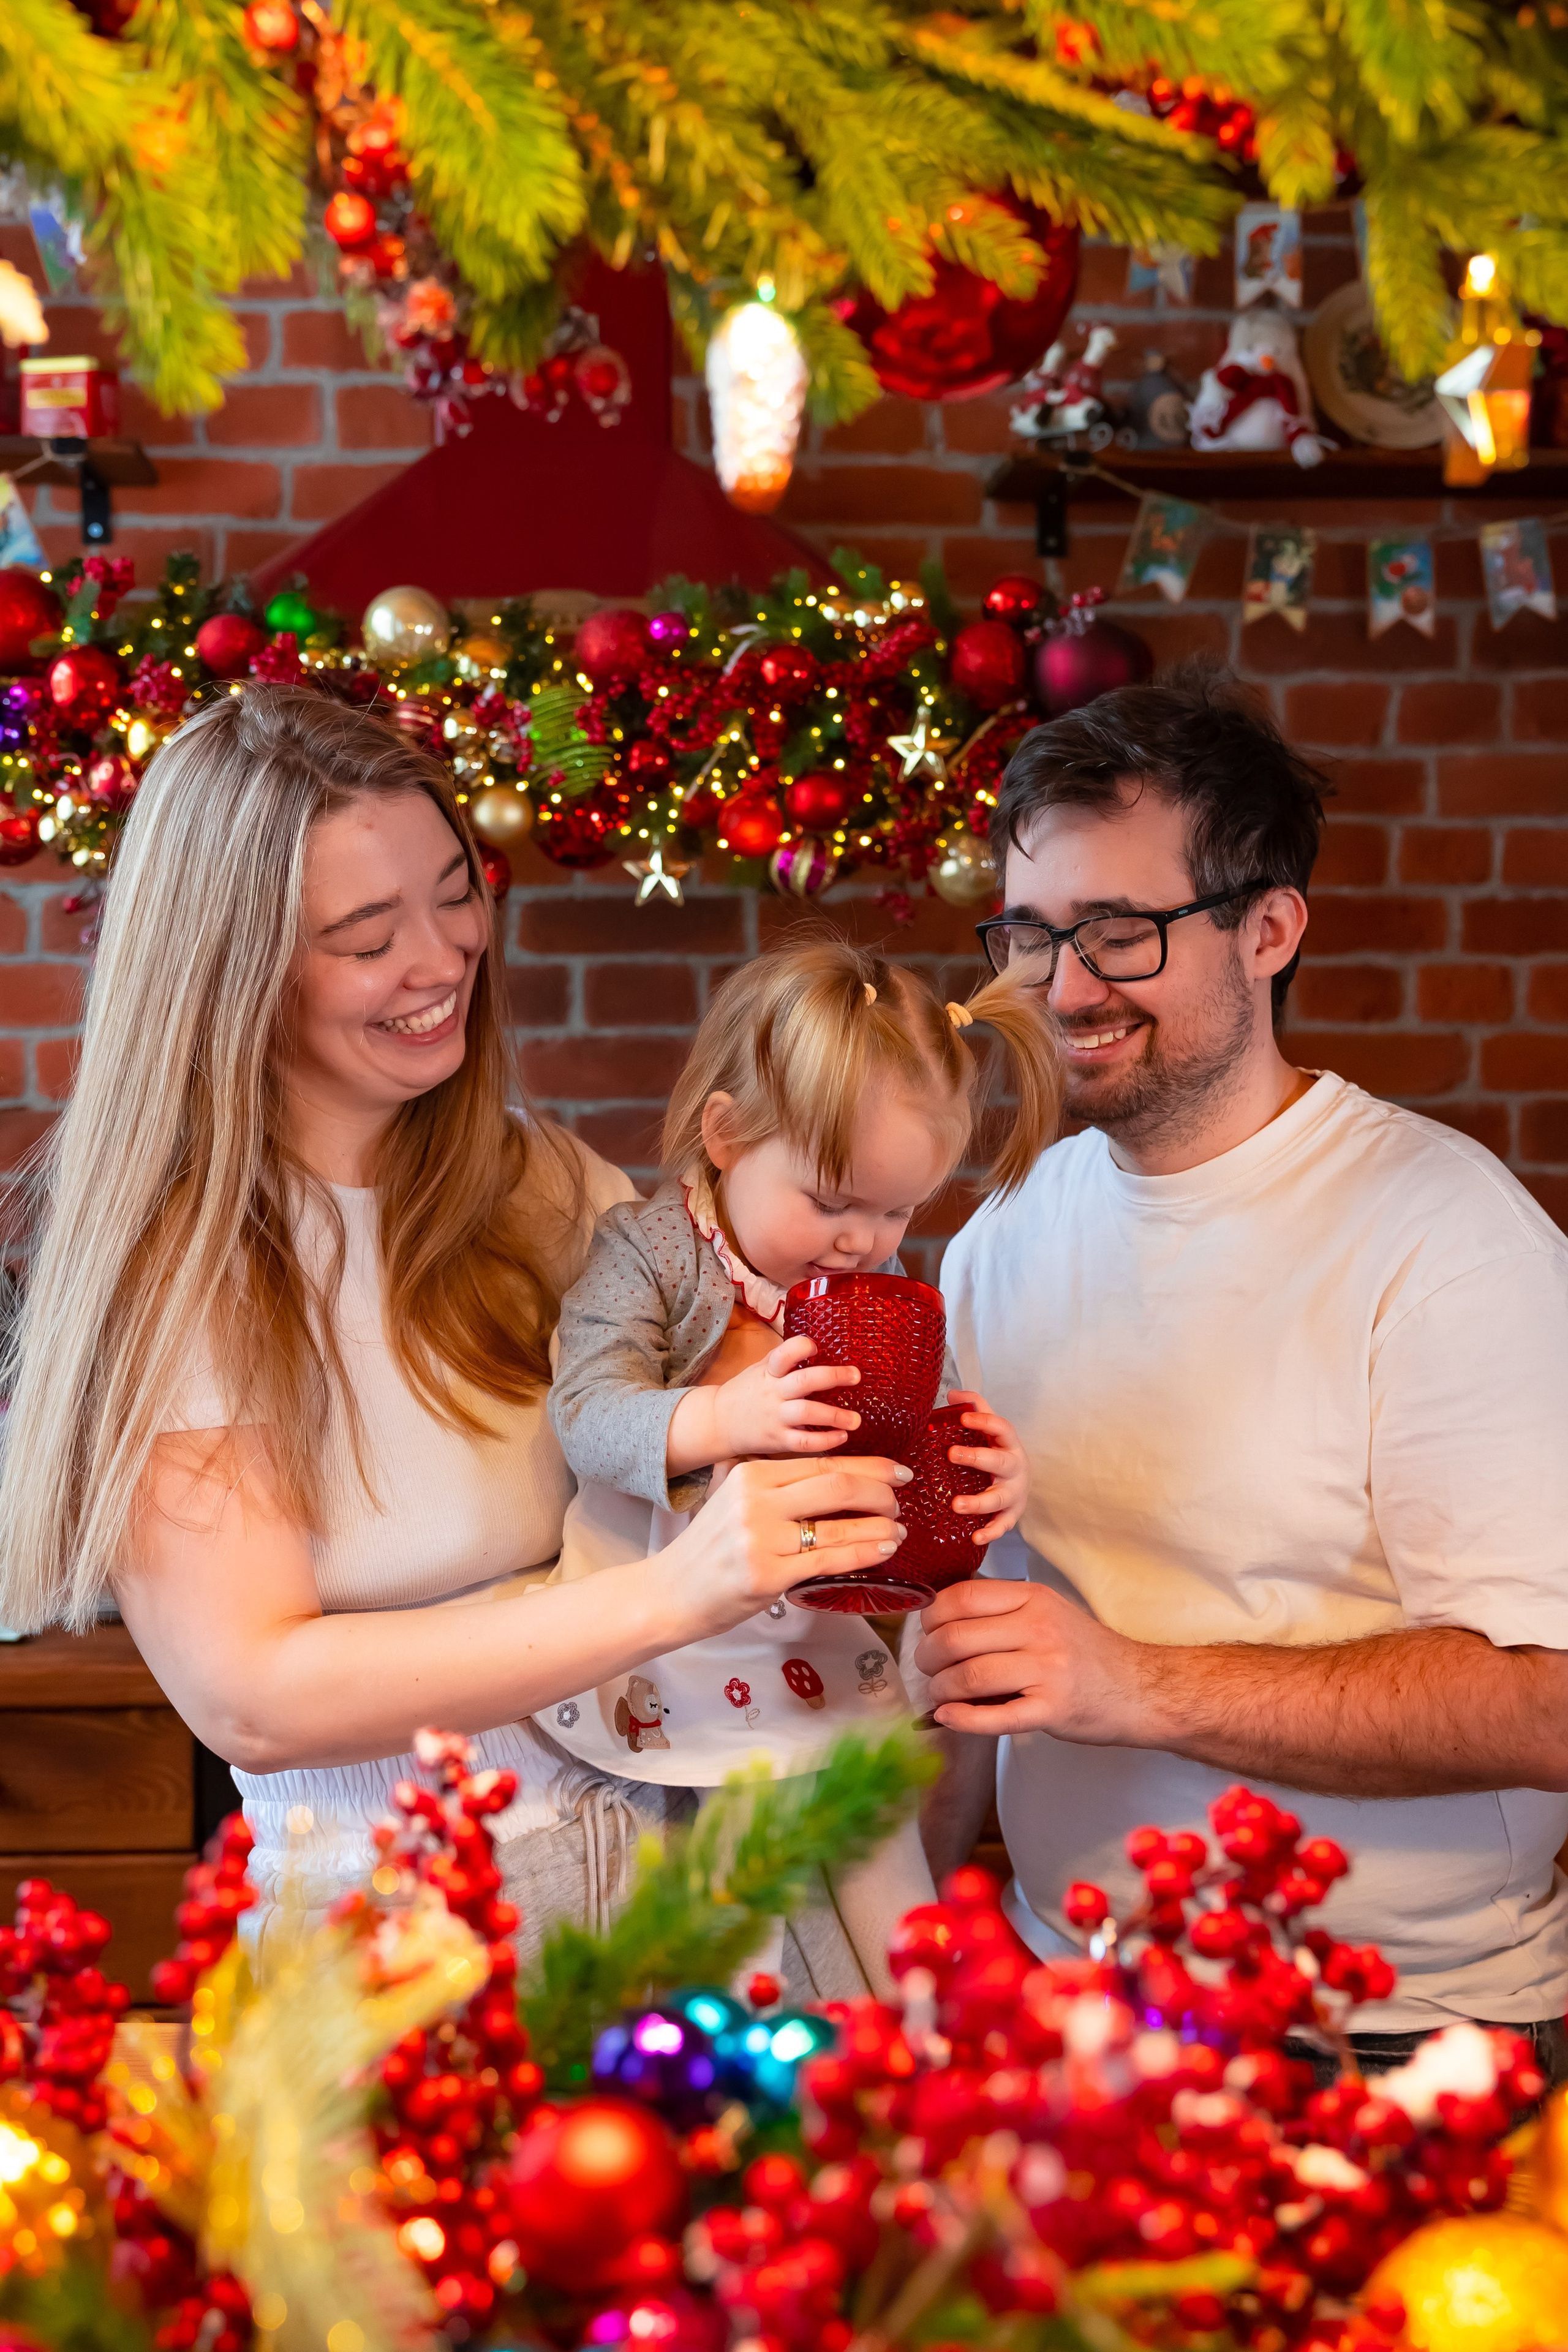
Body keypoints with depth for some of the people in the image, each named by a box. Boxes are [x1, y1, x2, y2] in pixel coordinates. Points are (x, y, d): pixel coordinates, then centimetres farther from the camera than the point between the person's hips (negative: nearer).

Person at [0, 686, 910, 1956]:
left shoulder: (547, 1190, 5)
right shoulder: (171, 1279, -8)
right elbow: (252, 1697, -16)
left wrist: (900, 1476, -14)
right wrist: (668, 1596, -25)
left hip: (642, 1873, 4)